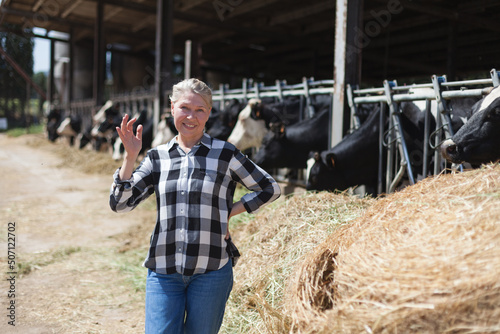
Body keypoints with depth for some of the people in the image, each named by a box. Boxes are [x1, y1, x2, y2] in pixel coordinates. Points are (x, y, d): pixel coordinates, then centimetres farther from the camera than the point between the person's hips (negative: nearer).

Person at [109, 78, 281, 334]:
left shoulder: (224, 154, -1)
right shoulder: (157, 157, 6)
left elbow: (270, 188, 8)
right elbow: (120, 203, 1)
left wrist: (228, 212, 0)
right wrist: (130, 156, -9)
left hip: (210, 272, -1)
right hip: (163, 271, 2)